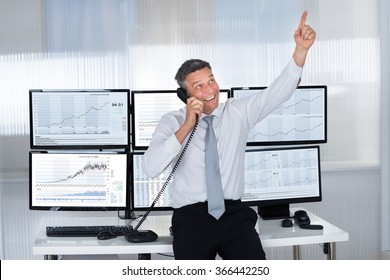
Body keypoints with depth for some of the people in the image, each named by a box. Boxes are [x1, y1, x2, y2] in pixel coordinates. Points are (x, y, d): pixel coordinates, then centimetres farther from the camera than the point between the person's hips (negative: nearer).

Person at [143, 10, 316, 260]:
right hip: (191, 218, -1)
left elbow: (279, 92, 1)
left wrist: (301, 49, -12)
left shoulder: (238, 113, 9)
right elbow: (151, 168, -11)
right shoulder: (173, 122, 2)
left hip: (235, 214, 2)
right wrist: (187, 126, -15)